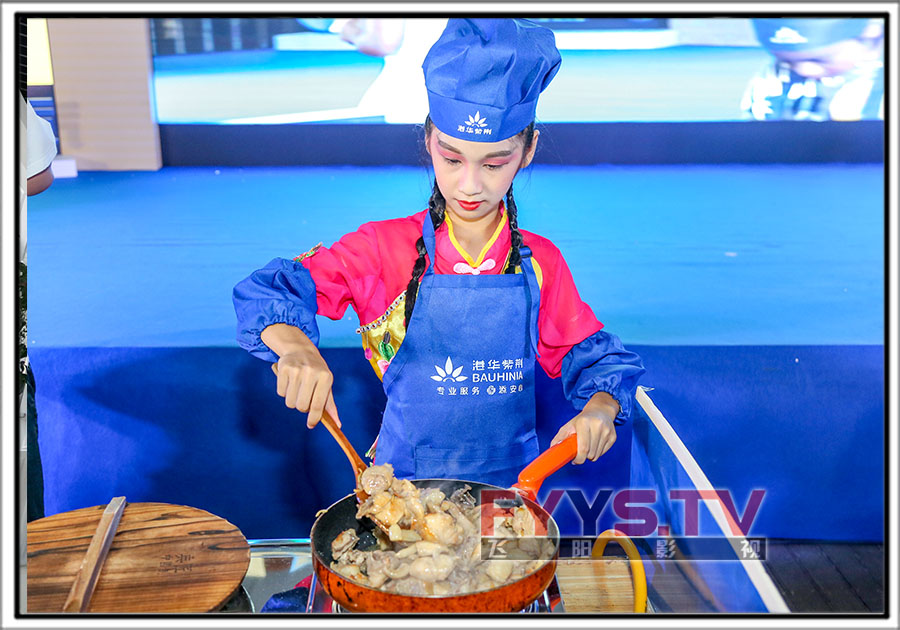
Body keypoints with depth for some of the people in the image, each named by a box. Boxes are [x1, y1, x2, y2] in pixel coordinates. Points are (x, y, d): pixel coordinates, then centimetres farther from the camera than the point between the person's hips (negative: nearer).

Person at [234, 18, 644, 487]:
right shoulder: (385, 248, -5)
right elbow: (266, 292, -9)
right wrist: (293, 343, -30)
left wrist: (600, 408, -14)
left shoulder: (540, 263, 0)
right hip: (405, 480, -1)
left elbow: (596, 357, 7)